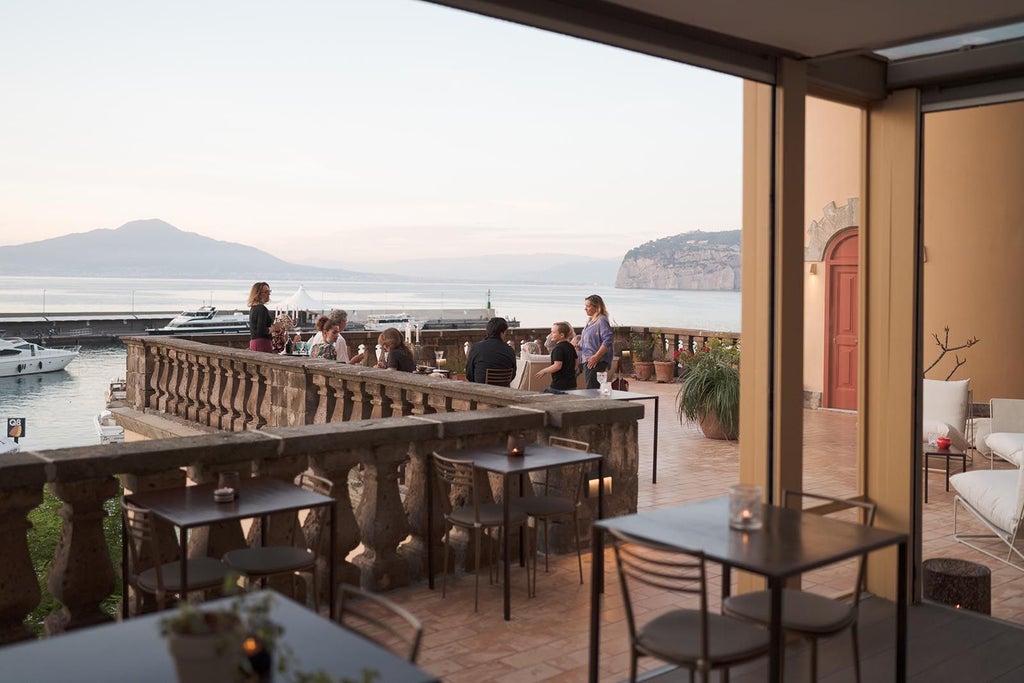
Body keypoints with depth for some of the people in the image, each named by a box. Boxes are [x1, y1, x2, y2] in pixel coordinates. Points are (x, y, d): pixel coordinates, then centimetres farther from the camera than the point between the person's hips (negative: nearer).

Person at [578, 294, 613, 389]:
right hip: (587, 361, 10)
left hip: (596, 363, -10)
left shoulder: (602, 321, -11)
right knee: (589, 389, 10)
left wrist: (596, 357, -21)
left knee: (592, 389, -13)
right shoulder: (590, 321, 18)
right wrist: (578, 345, 9)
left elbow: (607, 341, -19)